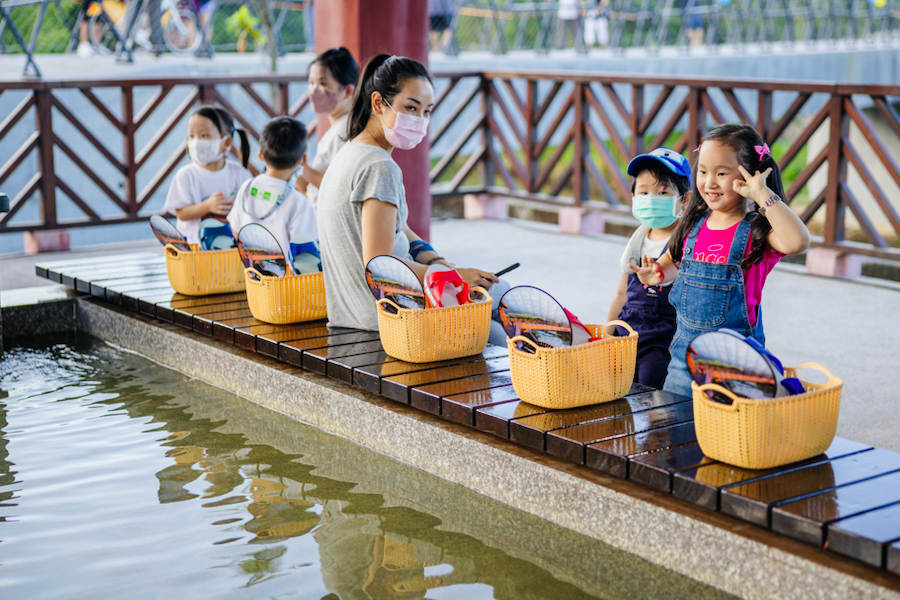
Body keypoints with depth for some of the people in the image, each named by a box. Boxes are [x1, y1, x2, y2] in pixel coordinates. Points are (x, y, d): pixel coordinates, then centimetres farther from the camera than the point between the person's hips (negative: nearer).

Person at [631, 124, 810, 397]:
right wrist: (659, 273, 2)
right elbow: (676, 258, 24)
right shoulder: (694, 225, 4)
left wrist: (763, 195, -28)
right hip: (685, 351, 6)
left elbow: (797, 241, -34)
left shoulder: (756, 230, -13)